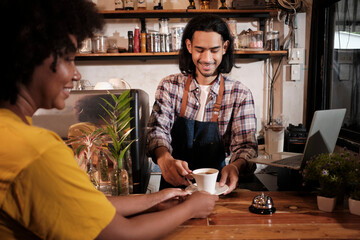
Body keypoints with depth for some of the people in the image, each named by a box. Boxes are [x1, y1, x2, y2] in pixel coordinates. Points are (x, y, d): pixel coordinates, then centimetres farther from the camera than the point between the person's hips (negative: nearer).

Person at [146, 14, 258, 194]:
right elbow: (158, 130, -8)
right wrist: (164, 159, -31)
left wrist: (236, 166, -31)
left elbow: (246, 145, -6)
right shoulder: (170, 86, 1)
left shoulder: (240, 95, -1)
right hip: (174, 185, 0)